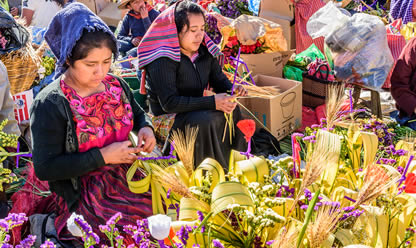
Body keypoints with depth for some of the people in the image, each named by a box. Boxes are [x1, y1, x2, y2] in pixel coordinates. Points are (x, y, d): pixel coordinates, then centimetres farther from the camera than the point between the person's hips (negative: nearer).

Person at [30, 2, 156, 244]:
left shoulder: (116, 85, 4)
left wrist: (146, 128, -3)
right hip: (84, 194, -7)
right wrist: (103, 156, -20)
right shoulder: (50, 104, -14)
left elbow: (139, 115, 22)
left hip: (128, 175, 7)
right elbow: (45, 168, -16)